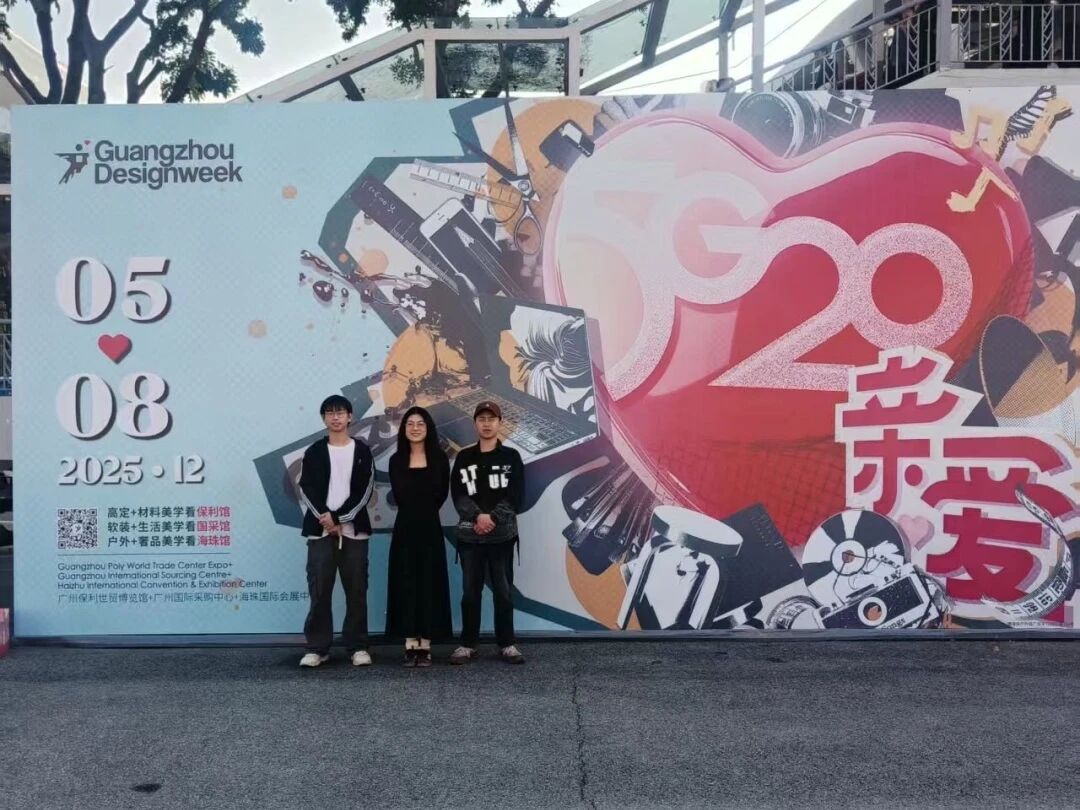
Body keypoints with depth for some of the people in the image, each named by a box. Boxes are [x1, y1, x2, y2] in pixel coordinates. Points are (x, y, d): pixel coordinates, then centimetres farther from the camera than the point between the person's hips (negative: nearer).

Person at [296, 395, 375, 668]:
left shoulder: (362, 451, 6)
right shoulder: (314, 452, 8)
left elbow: (364, 491, -2)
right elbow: (307, 491, 0)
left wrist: (338, 517, -12)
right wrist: (326, 519, -13)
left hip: (353, 530, 0)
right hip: (320, 531, 0)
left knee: (356, 591, 2)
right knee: (319, 591, 0)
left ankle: (358, 646, 10)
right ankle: (317, 647, 8)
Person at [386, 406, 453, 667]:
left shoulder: (439, 458, 3)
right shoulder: (397, 460, 6)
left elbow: (441, 494, 3)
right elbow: (399, 496, 5)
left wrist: (425, 512, 3)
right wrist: (415, 512, 2)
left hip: (430, 528, -1)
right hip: (405, 528, 1)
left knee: (429, 583, 1)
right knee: (406, 583, 1)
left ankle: (425, 646, 6)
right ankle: (410, 645, 7)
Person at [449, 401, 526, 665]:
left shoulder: (511, 457, 4)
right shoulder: (464, 458, 7)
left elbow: (515, 495, -4)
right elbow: (457, 494, -2)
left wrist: (493, 518, -15)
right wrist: (478, 516, -17)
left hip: (502, 534, -1)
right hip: (469, 534, 1)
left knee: (503, 590, 3)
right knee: (470, 591, 6)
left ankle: (507, 644, 12)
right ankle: (468, 644, 14)